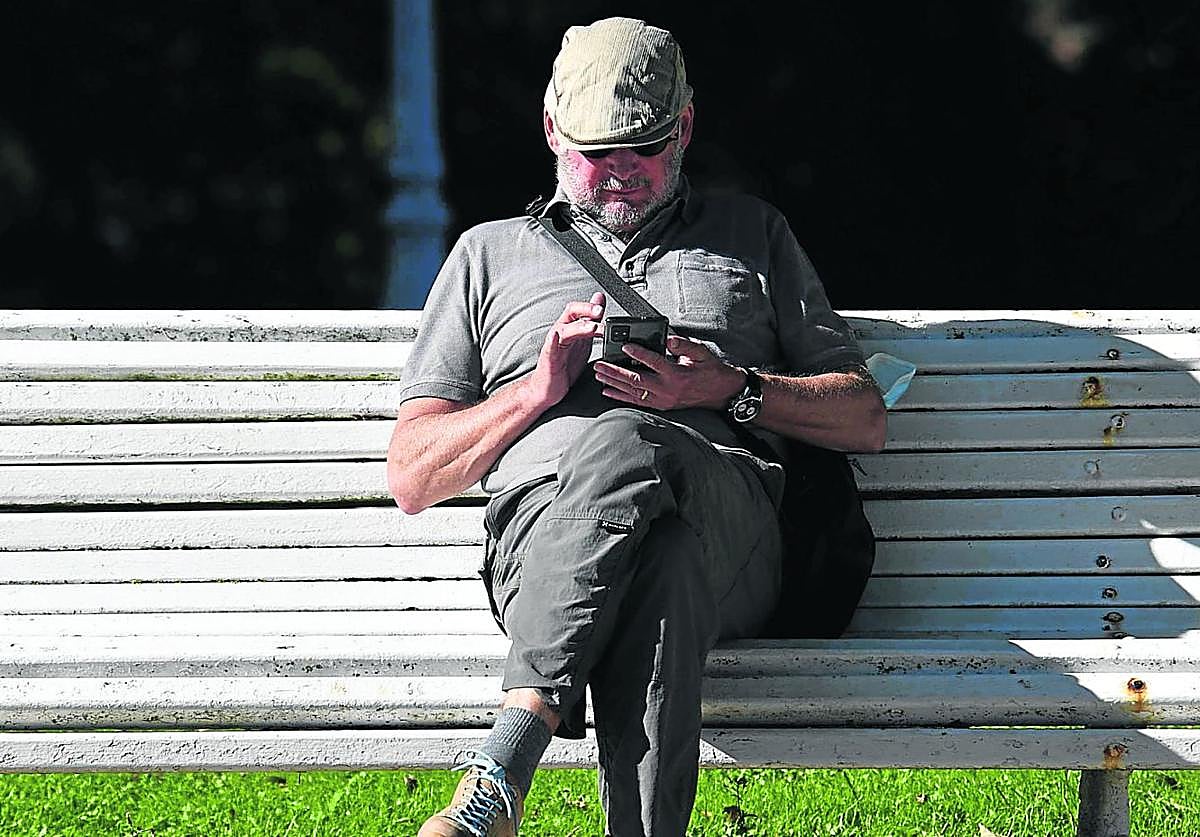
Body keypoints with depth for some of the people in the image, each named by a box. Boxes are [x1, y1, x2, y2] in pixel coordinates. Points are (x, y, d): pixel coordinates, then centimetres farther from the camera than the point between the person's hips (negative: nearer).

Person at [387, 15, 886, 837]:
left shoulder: (751, 233, 30)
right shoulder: (490, 255, 28)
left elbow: (865, 420, 21)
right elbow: (411, 476, 20)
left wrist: (730, 390, 2)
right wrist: (539, 388, 3)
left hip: (728, 523, 0)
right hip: (545, 516, 0)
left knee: (630, 445, -39)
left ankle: (504, 768, -53)